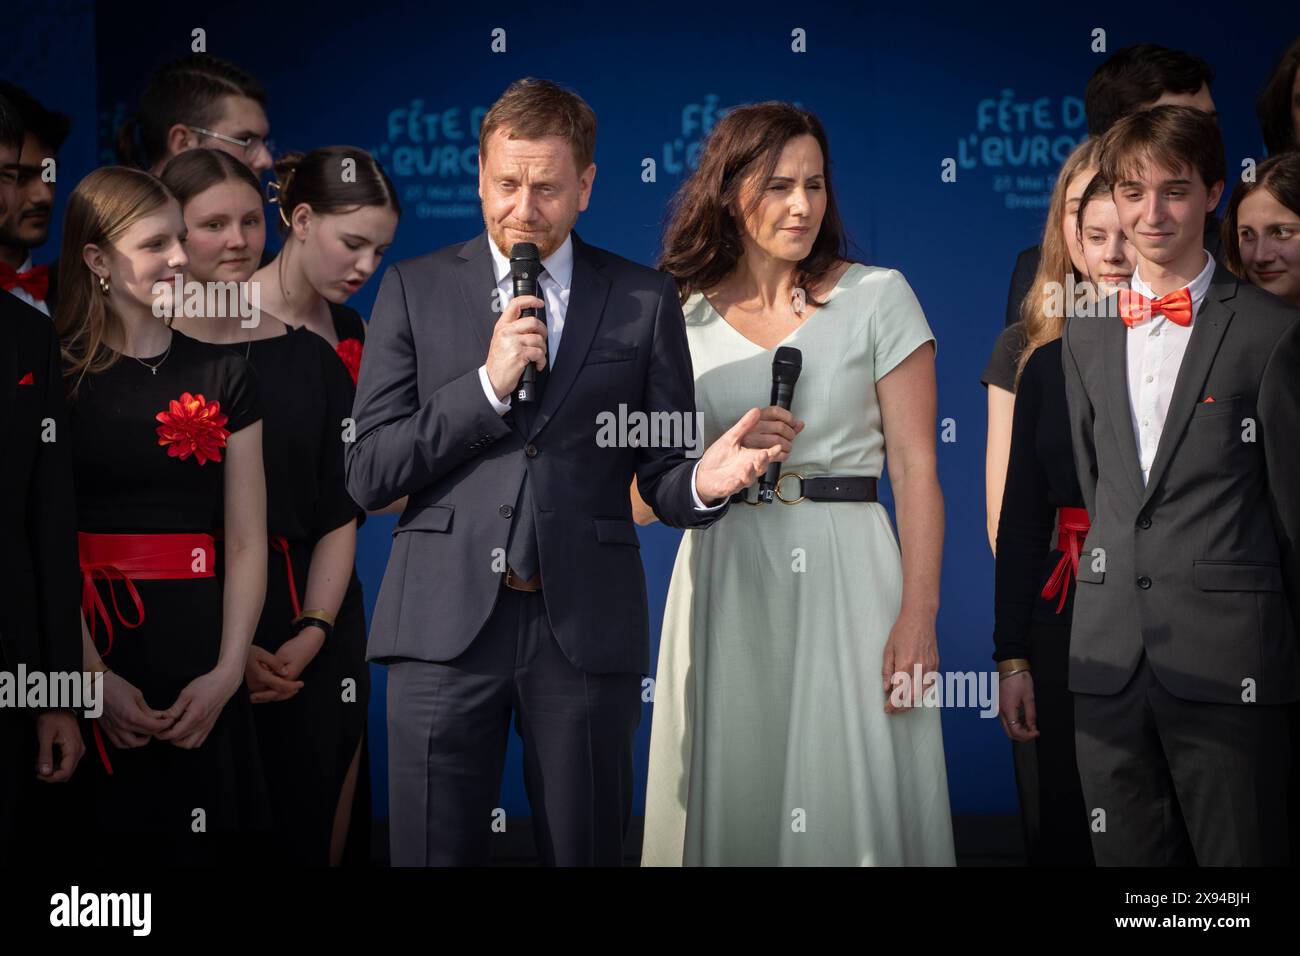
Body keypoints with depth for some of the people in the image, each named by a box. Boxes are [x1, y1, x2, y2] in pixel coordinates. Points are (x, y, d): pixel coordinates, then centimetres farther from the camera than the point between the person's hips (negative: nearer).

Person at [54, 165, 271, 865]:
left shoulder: (224, 379, 9)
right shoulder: (56, 380, 1)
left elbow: (247, 543, 4)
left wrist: (227, 675, -8)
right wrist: (92, 675, -16)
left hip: (198, 658, 2)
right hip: (89, 645, -2)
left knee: (206, 844, 5)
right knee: (103, 839, 4)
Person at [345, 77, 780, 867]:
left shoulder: (646, 301, 7)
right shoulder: (415, 289, 7)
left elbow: (661, 476, 8)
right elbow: (368, 474, 0)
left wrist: (704, 484, -16)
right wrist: (488, 383, -10)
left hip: (585, 626, 0)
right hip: (445, 622, 0)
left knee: (587, 850, 7)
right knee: (433, 853, 4)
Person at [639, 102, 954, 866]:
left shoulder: (878, 297, 1)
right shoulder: (683, 318, 8)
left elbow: (915, 468, -4)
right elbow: (646, 494, 8)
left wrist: (918, 615, -12)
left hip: (843, 577, -2)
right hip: (723, 583, 2)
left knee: (848, 800, -1)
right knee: (734, 798, 6)